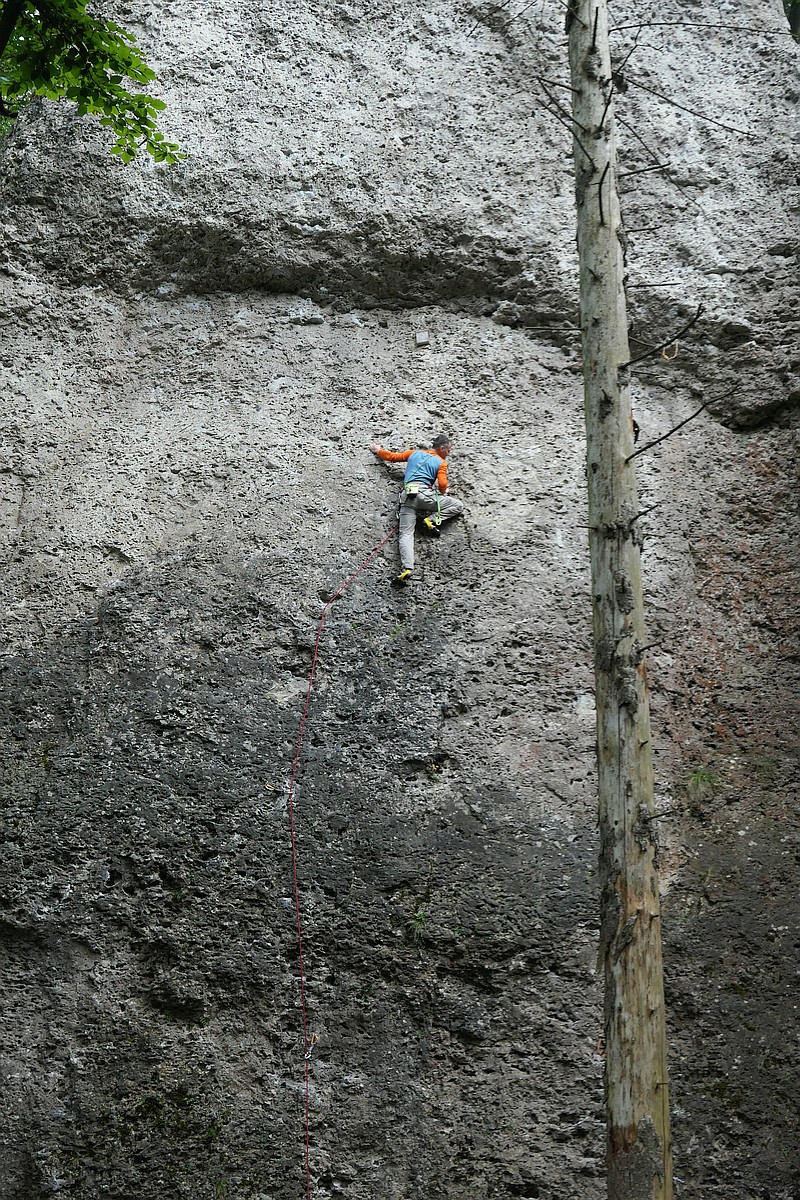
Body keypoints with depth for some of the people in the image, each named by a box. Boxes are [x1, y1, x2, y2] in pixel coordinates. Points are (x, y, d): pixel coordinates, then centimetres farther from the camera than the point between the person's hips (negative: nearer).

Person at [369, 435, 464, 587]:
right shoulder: (441, 462, 11)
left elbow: (391, 456, 26)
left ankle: (407, 569, -27)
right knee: (458, 505, 8)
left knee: (406, 534, -7)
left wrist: (378, 450, 45)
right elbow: (442, 484, -3)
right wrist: (442, 494, 20)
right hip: (424, 493, -4)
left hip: (406, 496, 4)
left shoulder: (415, 453, 24)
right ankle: (431, 520, -7)